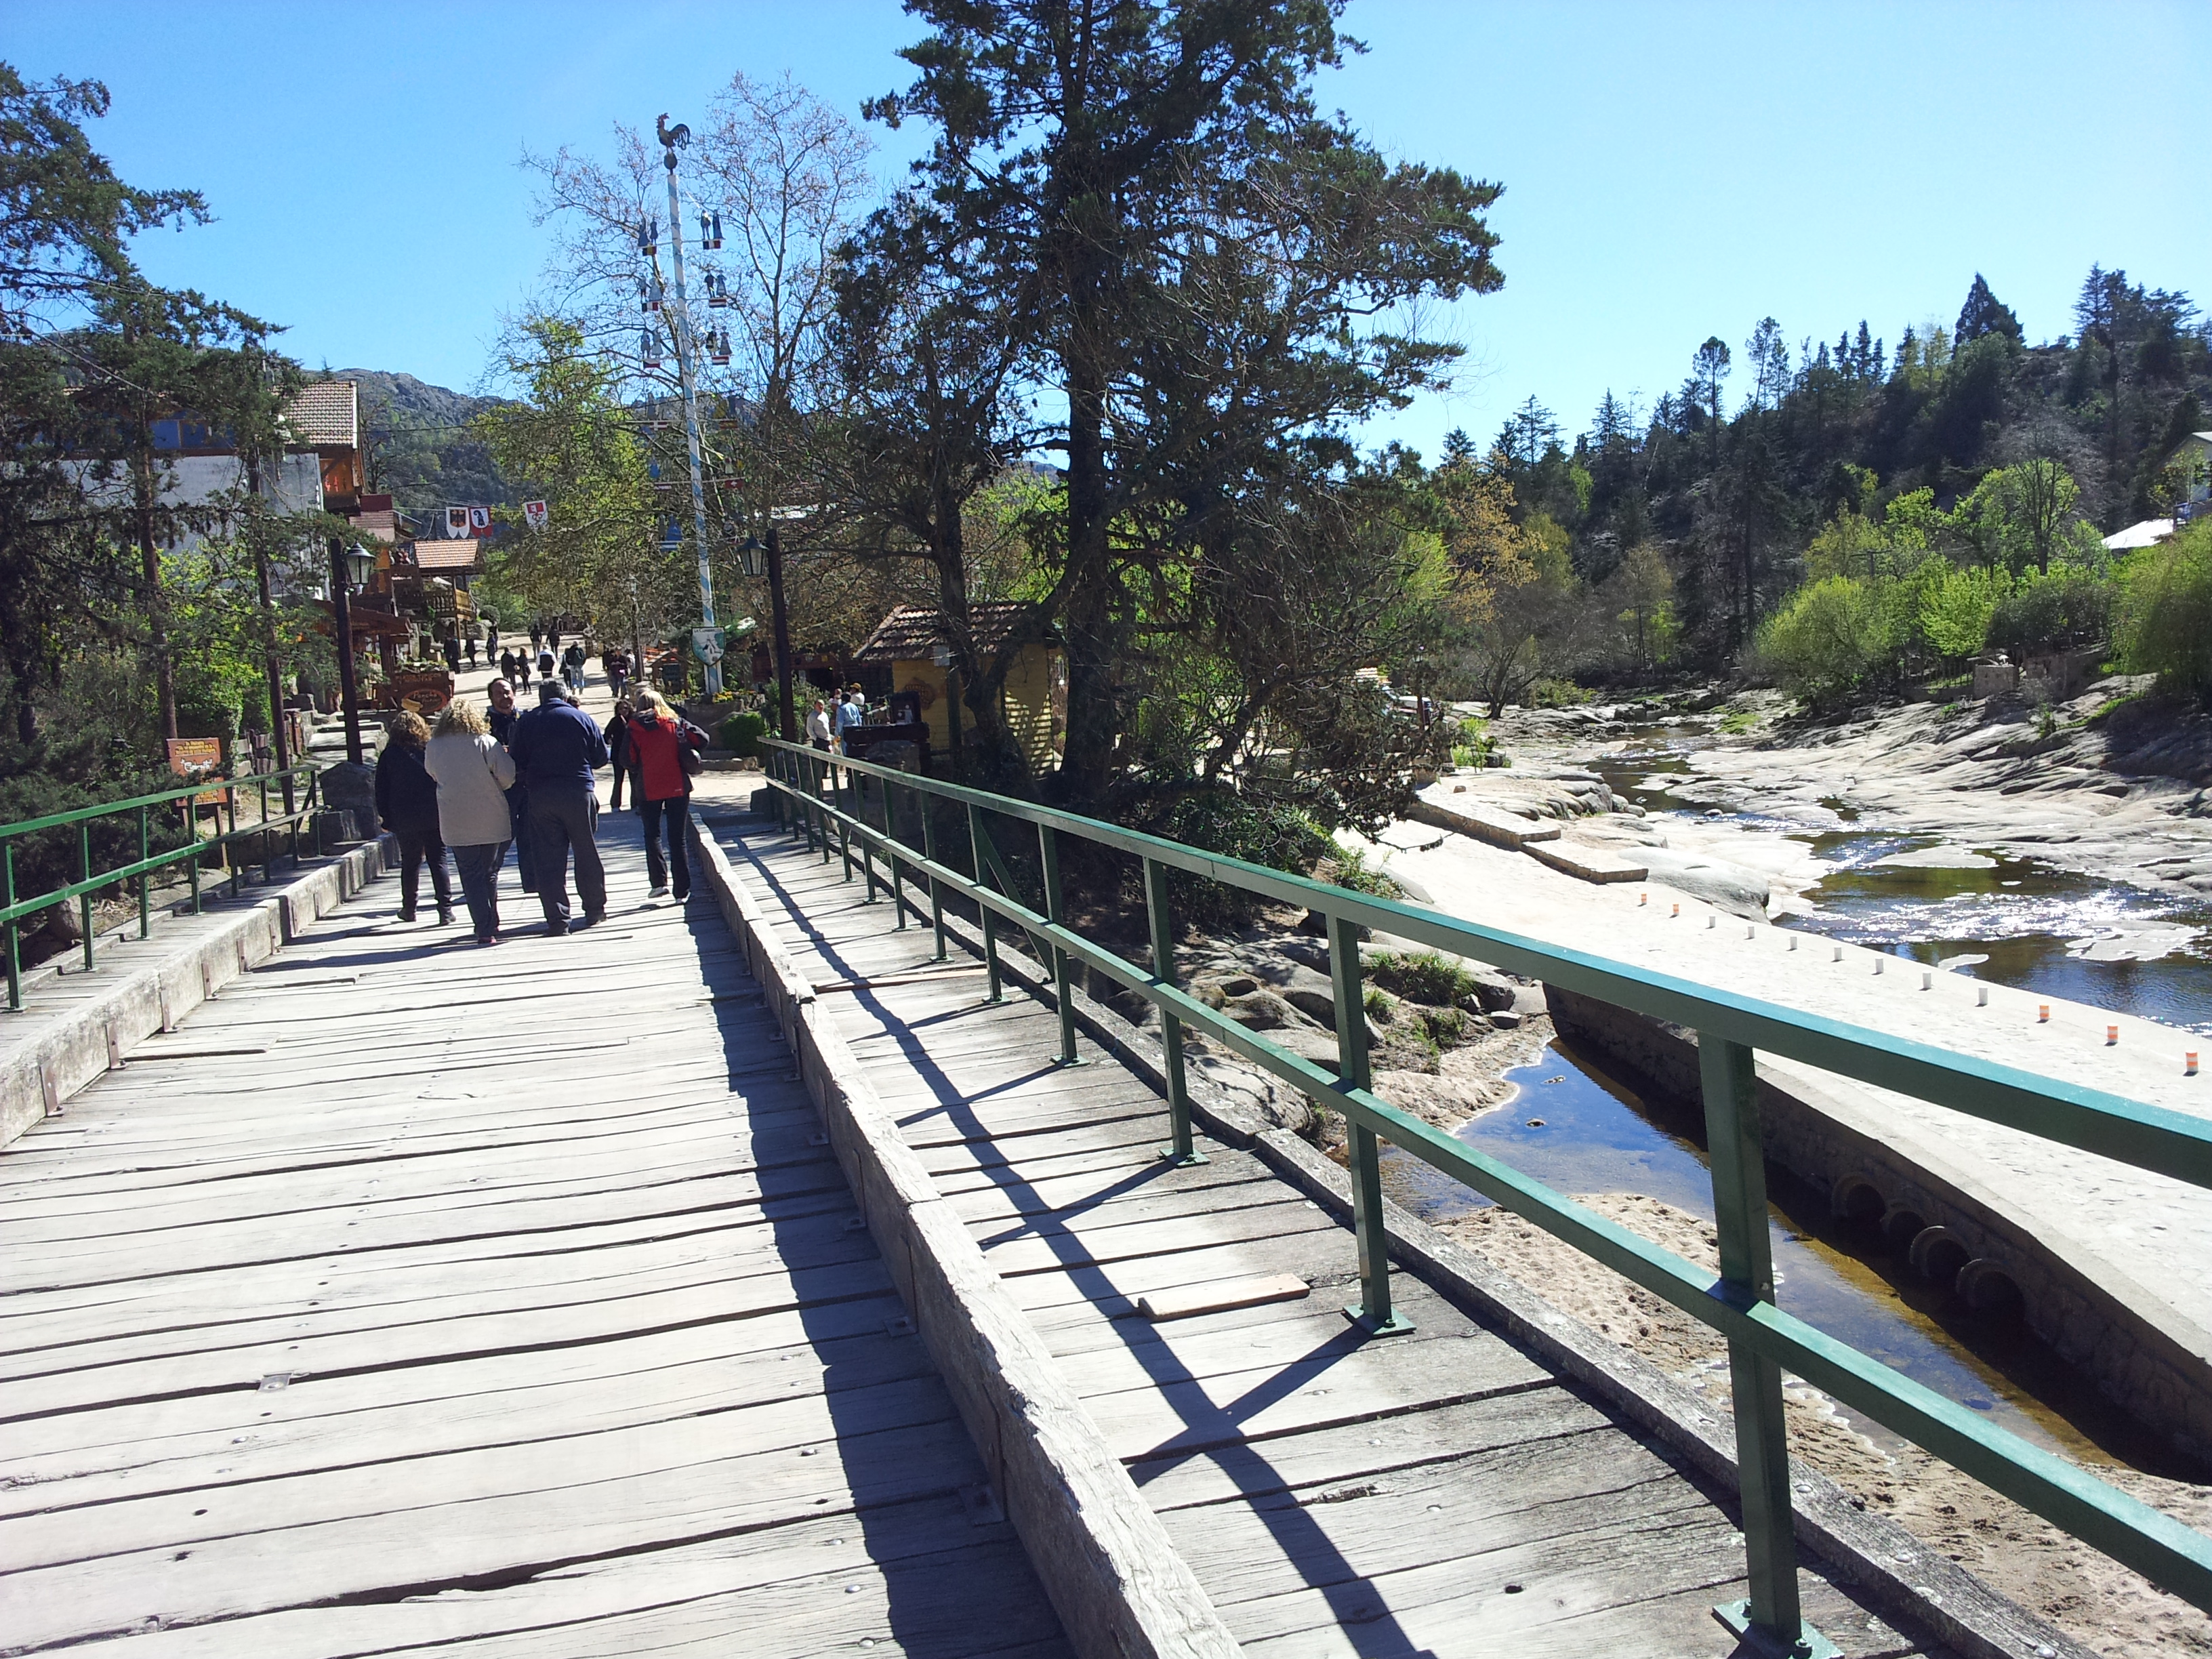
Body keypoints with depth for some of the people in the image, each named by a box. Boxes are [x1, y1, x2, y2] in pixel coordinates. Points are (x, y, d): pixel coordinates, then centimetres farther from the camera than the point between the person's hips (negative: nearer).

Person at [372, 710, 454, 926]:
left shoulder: (388, 755, -1)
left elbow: (382, 790, 2)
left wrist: (385, 818, 9)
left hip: (404, 820, 0)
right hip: (434, 817, 0)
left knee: (410, 863, 13)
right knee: (438, 862, 2)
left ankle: (409, 908, 20)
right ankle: (445, 910, -4)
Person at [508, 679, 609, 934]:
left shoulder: (526, 722, 2)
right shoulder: (581, 718, 2)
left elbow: (516, 763, 1)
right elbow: (601, 757, 5)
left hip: (541, 796, 0)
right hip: (579, 792, 0)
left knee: (548, 859, 3)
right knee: (587, 853, 12)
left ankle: (557, 920, 0)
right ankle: (595, 910, 22)